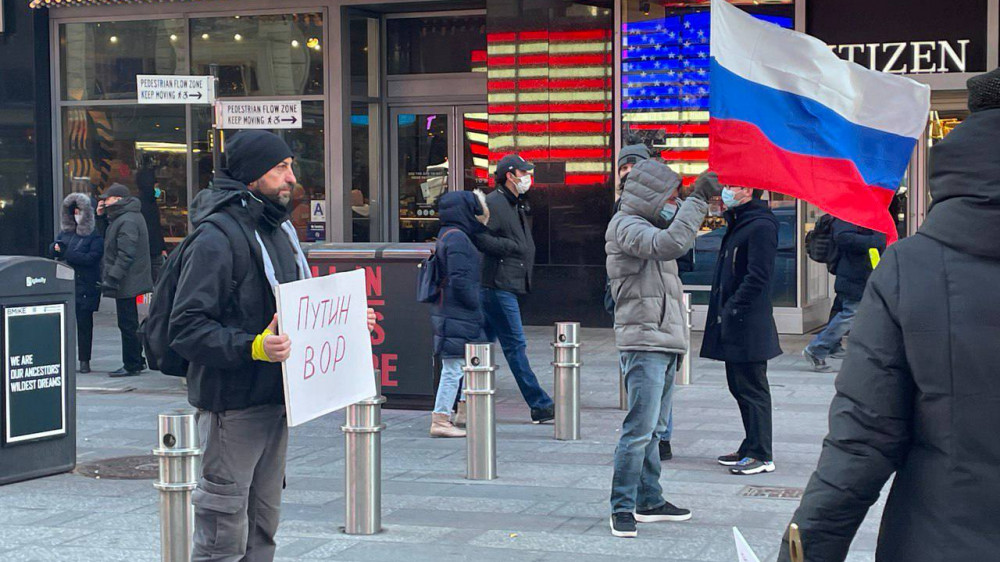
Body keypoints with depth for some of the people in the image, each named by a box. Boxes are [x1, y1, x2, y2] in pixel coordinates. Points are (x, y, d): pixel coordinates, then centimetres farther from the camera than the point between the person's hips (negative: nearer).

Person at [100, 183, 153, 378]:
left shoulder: (127, 221, -18)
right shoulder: (121, 218, 16)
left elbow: (126, 254, -23)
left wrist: (113, 278, -25)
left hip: (127, 282, -11)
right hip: (129, 283, 11)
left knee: (127, 324, -5)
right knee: (130, 323, 16)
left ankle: (131, 365, 0)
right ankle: (136, 361, 22)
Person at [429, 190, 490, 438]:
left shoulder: (449, 235, 16)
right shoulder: (456, 238, -16)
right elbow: (460, 279, -21)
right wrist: (475, 305, -12)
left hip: (448, 313, 10)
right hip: (456, 316, -10)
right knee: (453, 369, -6)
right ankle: (440, 421, -3)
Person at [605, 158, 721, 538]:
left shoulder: (647, 227, 22)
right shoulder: (625, 226, -10)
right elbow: (670, 244, -28)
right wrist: (699, 199, -25)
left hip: (664, 342, 10)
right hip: (643, 340, -10)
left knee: (654, 429, 13)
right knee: (640, 428, -12)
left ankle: (649, 502, 19)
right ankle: (622, 508, -8)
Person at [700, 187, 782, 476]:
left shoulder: (761, 226, -15)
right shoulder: (739, 223, 17)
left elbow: (757, 276, -20)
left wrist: (733, 308, -19)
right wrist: (720, 307, 13)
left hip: (749, 326, -10)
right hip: (733, 325, 10)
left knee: (752, 389, -5)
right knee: (740, 387, 15)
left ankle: (761, 455, 1)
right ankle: (751, 449, 24)